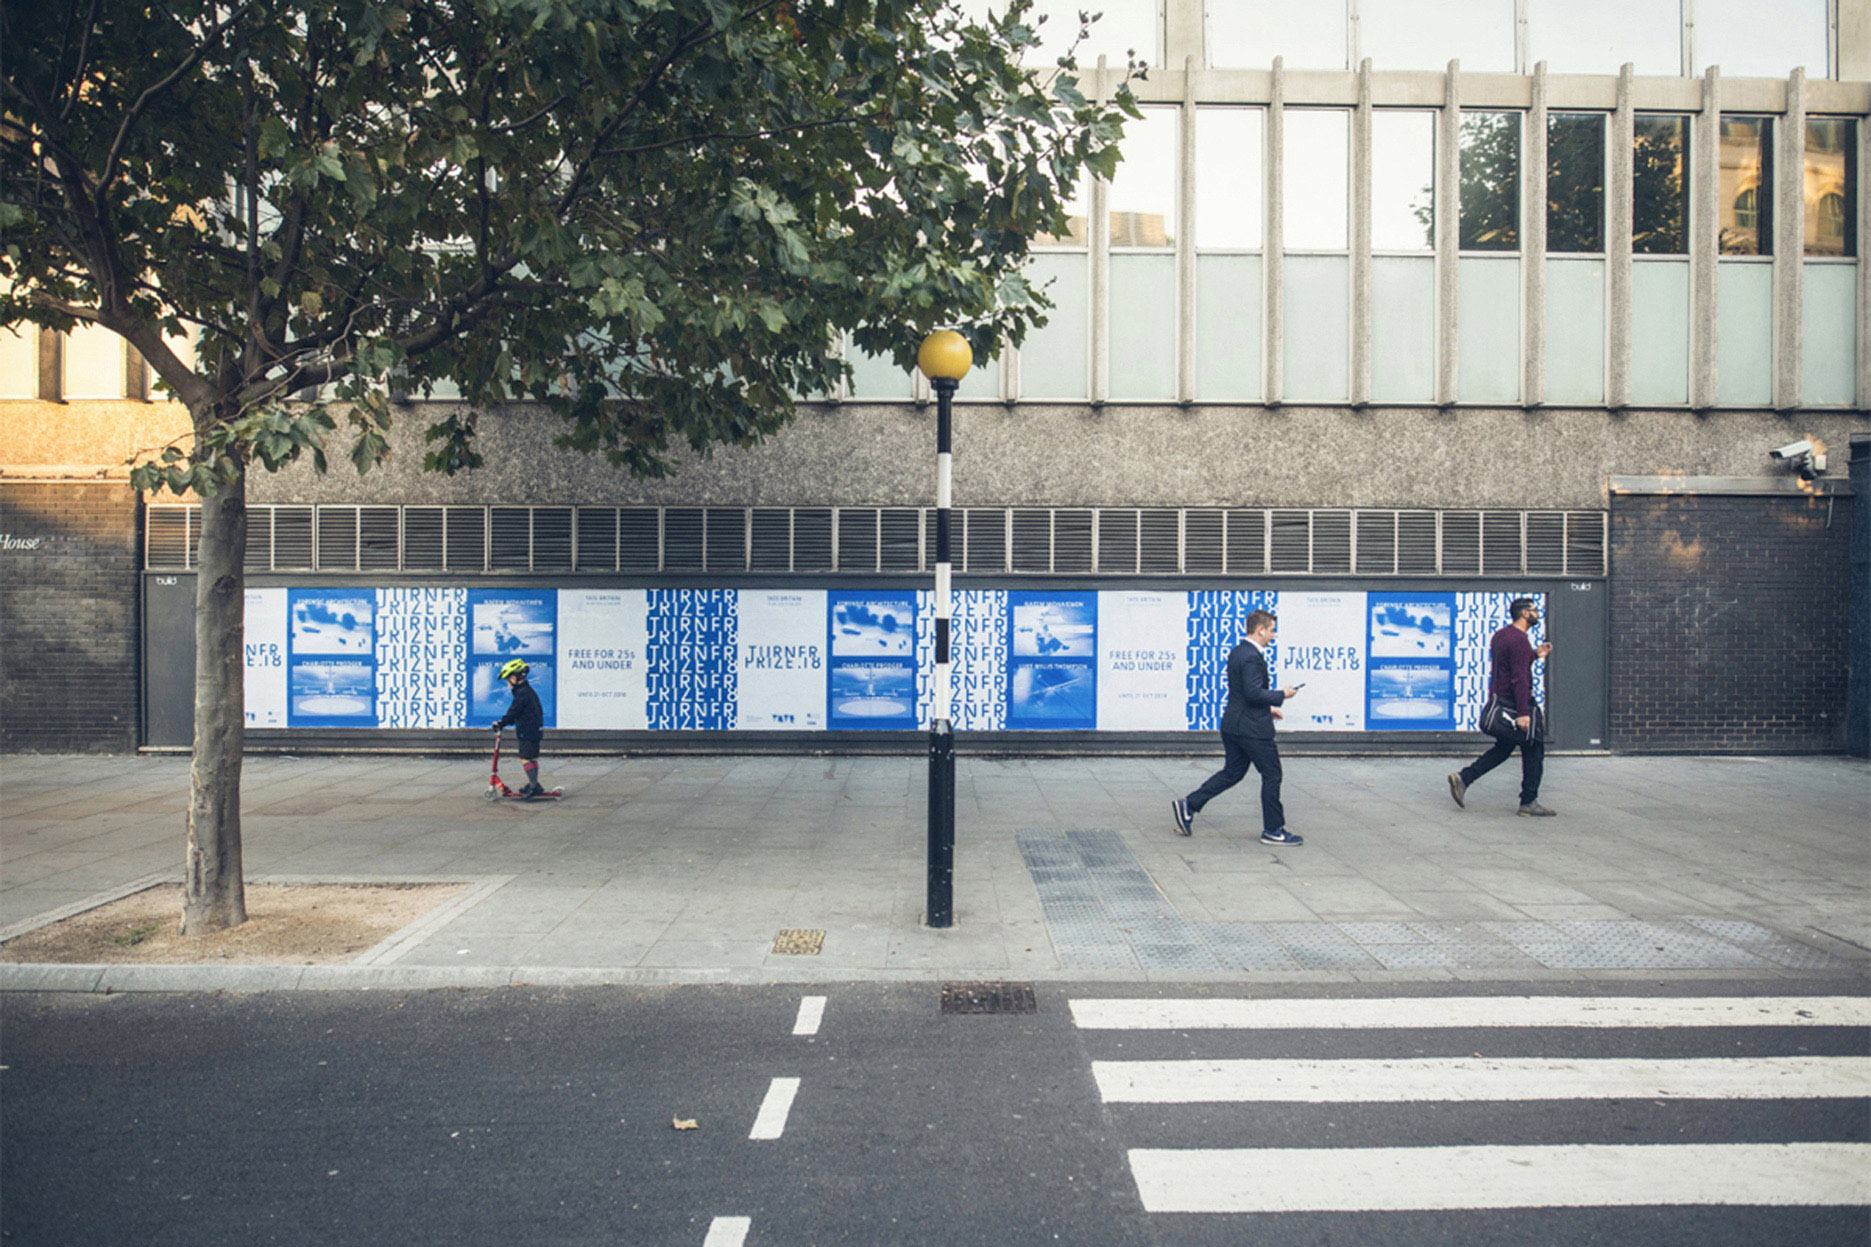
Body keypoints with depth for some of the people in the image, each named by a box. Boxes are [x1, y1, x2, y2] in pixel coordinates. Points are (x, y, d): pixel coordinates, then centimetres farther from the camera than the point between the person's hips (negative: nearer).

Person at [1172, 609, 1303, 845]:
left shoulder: (1236, 652, 12)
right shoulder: (1252, 657, -19)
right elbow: (1254, 693, -26)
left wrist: (1267, 707, 21)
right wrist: (1281, 695, -12)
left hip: (1232, 724, 10)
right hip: (1253, 728, -10)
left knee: (1232, 772, 17)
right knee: (1272, 775, 2)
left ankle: (1189, 805, 12)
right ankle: (1273, 830, 10)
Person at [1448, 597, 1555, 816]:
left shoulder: (1501, 635, 13)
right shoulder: (1519, 639, -18)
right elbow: (1519, 679, -24)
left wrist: (1535, 654, 22)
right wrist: (1523, 713, -26)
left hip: (1499, 700, 9)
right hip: (1514, 705, -9)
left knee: (1503, 749, 17)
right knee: (1533, 753, 2)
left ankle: (1463, 778, 8)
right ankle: (1529, 803, 8)